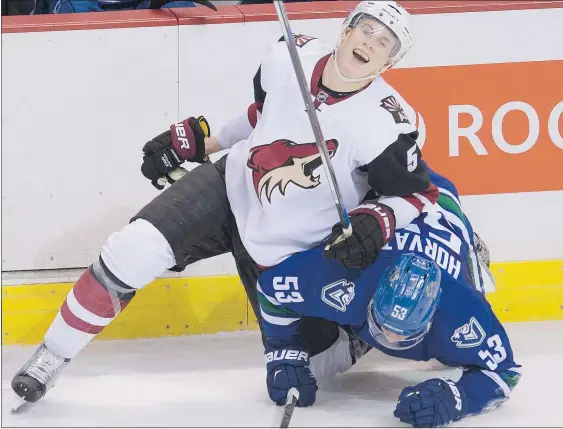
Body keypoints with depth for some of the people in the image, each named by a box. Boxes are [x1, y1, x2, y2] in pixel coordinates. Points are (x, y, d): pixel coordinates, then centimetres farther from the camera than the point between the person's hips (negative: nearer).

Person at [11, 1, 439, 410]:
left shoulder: (385, 124, -26)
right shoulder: (290, 56, -13)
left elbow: (420, 193, -14)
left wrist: (378, 223, -32)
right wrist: (198, 140, 13)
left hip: (285, 250, -2)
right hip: (230, 188, 3)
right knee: (131, 252, -16)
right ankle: (52, 356, 0)